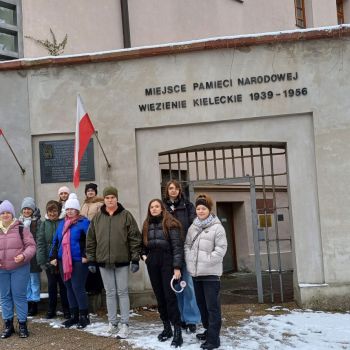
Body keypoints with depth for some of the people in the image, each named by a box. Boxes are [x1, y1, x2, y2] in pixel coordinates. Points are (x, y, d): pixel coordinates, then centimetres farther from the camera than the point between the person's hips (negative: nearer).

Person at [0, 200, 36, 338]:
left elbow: (31, 246, -5)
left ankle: (22, 324, 12)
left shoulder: (21, 228, -4)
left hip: (20, 268, -3)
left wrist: (23, 256, -23)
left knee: (19, 296, 1)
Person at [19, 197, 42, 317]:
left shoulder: (37, 222, -7)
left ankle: (34, 305, 11)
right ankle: (27, 303, 21)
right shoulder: (19, 222, 8)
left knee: (34, 280, 3)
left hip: (33, 255, -5)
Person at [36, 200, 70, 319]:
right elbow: (40, 243, -2)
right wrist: (42, 261, -10)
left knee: (63, 285, 7)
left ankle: (66, 310, 19)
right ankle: (51, 309, 25)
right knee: (51, 285, 13)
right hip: (49, 260, 3)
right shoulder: (44, 224, 3)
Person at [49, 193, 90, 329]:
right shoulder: (62, 223, 15)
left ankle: (84, 316, 3)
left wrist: (86, 255, -19)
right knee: (69, 288, 11)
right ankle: (74, 316, 20)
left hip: (78, 261, -7)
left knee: (78, 288, -8)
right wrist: (53, 256, 9)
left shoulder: (83, 222, -5)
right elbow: (56, 241, 17)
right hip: (64, 261, 7)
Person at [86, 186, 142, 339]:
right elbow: (91, 240, 9)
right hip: (103, 261, 3)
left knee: (122, 292, 2)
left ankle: (124, 324, 7)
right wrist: (91, 260, 6)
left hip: (121, 261, -3)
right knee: (110, 293, 10)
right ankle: (112, 322, 20)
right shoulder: (97, 218, 6)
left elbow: (135, 238, -4)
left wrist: (135, 259, -8)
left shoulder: (126, 215, -3)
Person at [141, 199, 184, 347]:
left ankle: (177, 331, -7)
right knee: (159, 296, 9)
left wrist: (177, 267, -17)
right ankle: (167, 327, 18)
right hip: (152, 263, 6)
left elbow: (177, 245, -11)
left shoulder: (169, 223, -6)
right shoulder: (147, 225, 12)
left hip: (167, 262, -6)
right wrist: (143, 255, 4)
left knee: (170, 296, -10)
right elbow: (143, 243, 24)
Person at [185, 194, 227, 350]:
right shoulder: (192, 227, 12)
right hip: (196, 272, 7)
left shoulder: (217, 227, -7)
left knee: (212, 306, -6)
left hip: (210, 273, -7)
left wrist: (207, 261, -15)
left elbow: (221, 249, -12)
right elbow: (187, 246, 15)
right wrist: (189, 262, 2)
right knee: (201, 304, 16)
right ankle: (209, 330, 31)